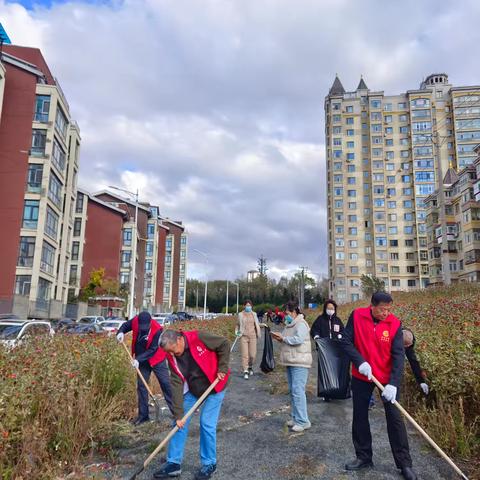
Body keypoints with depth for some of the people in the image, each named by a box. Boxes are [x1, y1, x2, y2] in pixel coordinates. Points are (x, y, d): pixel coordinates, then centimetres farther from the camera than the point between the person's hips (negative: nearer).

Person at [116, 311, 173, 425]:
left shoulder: (157, 330, -29)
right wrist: (121, 332, -18)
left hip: (156, 360, -5)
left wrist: (139, 359, -33)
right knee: (141, 386, 8)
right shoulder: (135, 321, -16)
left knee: (166, 384, -2)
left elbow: (152, 350, -26)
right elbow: (125, 325, 4)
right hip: (141, 360, 5)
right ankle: (143, 415, 18)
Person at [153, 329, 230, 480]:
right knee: (180, 422, 3)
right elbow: (176, 385, -15)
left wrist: (222, 369, -18)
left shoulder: (198, 338, -27)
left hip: (214, 386, -5)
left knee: (206, 424, -8)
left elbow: (224, 344, -16)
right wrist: (178, 414, -18)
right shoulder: (172, 358, -12)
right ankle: (174, 463, 17)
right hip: (192, 390, 5)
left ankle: (209, 464, 12)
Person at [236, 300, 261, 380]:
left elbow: (257, 324, 15)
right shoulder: (241, 314, 2)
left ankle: (250, 366, 30)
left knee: (253, 355, 2)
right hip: (244, 337, -1)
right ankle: (245, 371, 1)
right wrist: (238, 331, 8)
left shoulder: (254, 314, 6)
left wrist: (258, 334, 6)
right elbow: (238, 324, 17)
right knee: (244, 355, -5)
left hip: (252, 336, 1)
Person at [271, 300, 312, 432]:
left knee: (298, 391, -11)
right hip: (291, 362, 10)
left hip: (299, 363, -10)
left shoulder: (301, 324, -13)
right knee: (292, 391, 14)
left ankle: (303, 421, -5)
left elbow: (298, 339, -26)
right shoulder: (290, 325, 15)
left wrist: (283, 338, -17)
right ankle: (296, 418, 24)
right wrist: (279, 338, -2)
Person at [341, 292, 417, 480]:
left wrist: (393, 383, -26)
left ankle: (404, 464, 17)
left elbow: (398, 355, -17)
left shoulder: (394, 324, -15)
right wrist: (360, 361, -23)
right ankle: (364, 457, 29)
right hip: (361, 376, 2)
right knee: (360, 417, 12)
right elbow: (346, 341, -9)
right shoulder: (357, 316, -13)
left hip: (387, 378, -1)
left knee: (395, 419, 3)